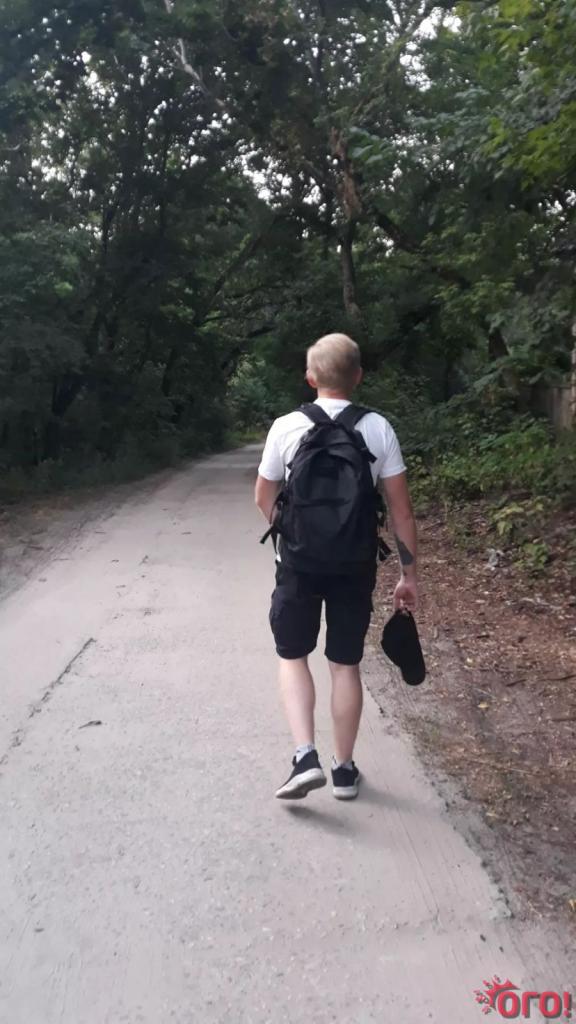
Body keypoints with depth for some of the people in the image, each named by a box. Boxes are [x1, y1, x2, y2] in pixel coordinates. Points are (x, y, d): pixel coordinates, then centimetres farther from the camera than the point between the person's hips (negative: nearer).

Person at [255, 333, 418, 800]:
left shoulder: (287, 427, -6)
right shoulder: (378, 428, -5)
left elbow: (265, 498, 5)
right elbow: (401, 507, -5)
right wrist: (409, 573, 3)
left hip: (299, 562, -1)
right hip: (355, 564, 1)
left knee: (292, 656, 16)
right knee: (346, 665, 12)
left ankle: (305, 758, 4)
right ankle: (344, 769, 24)